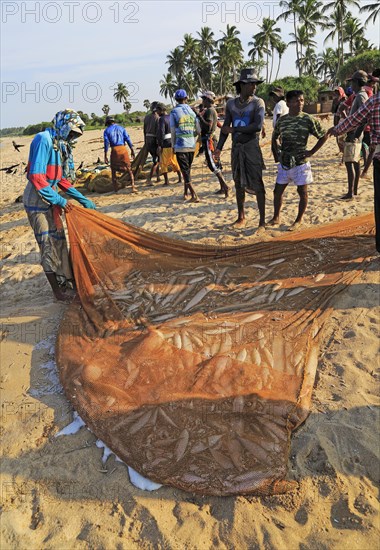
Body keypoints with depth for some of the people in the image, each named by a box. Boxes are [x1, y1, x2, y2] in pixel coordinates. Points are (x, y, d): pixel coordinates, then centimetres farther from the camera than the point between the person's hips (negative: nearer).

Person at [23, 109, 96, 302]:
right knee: (48, 244, -2)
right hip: (37, 199, -9)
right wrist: (60, 201, -21)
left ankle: (65, 279, 30)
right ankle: (57, 289, 9)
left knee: (59, 239, 15)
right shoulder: (44, 140, -17)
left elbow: (61, 179, 17)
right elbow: (36, 177, -24)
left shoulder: (60, 145, 11)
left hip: (49, 197, 9)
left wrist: (82, 199, 15)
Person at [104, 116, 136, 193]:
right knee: (128, 168, 6)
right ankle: (133, 186, -6)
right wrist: (132, 150, 6)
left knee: (113, 169, 15)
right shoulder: (121, 128, 14)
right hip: (123, 149, 1)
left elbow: (106, 143, -1)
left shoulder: (106, 131, 8)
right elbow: (128, 139, 5)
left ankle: (115, 188, 14)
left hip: (114, 150, -1)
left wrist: (105, 156, -1)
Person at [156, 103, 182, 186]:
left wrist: (159, 145, -19)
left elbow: (161, 133, -21)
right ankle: (180, 178, 17)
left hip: (165, 144, -7)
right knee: (175, 161, 16)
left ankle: (166, 181, 1)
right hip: (173, 143, 7)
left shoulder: (162, 119, -13)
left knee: (163, 163, 2)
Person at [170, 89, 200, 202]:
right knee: (188, 169, 17)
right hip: (192, 145, 4)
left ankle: (194, 195, -11)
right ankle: (186, 192, 22)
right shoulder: (191, 111, 9)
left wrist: (173, 146, 7)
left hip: (180, 146, -4)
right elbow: (198, 131, 11)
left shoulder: (174, 112, -2)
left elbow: (173, 131, -3)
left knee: (185, 171, -3)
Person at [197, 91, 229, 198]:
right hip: (210, 139, 10)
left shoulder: (209, 110, -12)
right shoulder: (212, 110, 19)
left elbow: (208, 126, -24)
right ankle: (222, 187, 13)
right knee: (216, 164, 10)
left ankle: (224, 185, -17)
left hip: (208, 140, -10)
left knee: (212, 164, -13)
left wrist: (200, 116, -18)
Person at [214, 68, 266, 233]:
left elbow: (258, 126, -17)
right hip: (236, 148, 4)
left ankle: (262, 222, 1)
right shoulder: (231, 103, 7)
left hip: (252, 147, -4)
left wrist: (234, 130, -13)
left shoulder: (258, 102, -4)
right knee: (239, 184, 11)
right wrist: (219, 148, 2)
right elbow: (225, 127, 10)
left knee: (257, 185, -5)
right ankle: (241, 218, 24)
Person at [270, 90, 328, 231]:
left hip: (300, 162, -4)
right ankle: (276, 218, 21)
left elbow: (324, 136, -2)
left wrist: (311, 152, -7)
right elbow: (275, 137, 21)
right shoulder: (281, 120, 4)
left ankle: (299, 220, 15)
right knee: (278, 190, 7)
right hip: (284, 162, 4)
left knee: (302, 191, 3)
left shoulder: (308, 119, -7)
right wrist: (276, 154, 11)